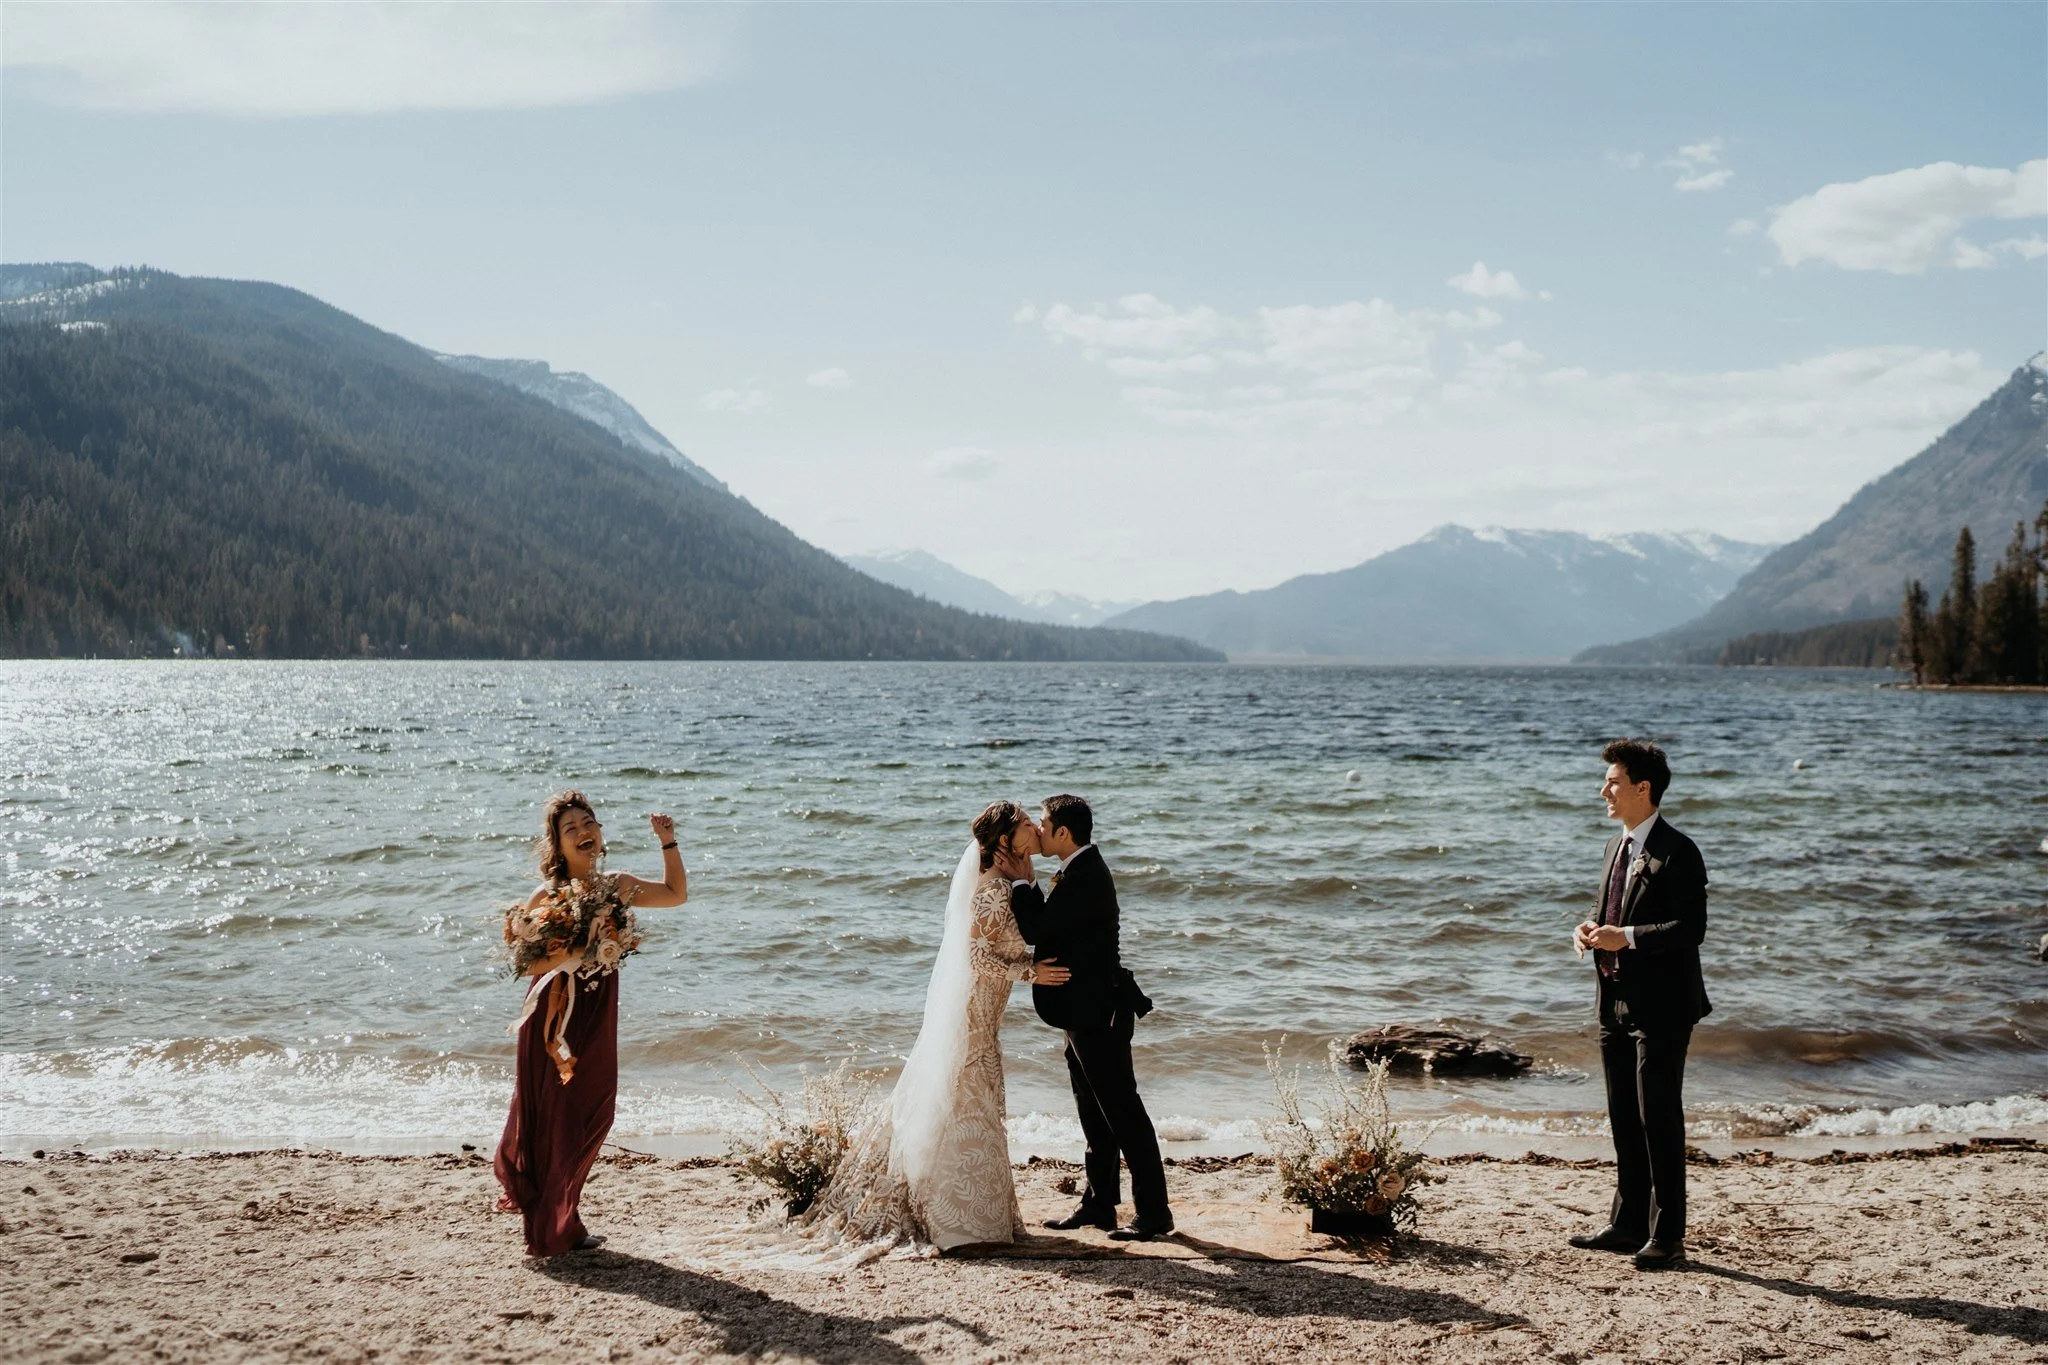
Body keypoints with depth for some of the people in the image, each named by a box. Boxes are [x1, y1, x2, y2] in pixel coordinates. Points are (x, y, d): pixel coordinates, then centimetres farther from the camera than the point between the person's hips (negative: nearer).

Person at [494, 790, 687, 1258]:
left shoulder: (616, 888, 5)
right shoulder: (546, 897, -11)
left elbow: (676, 893, 17)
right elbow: (532, 964, -18)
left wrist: (668, 843, 9)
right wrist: (580, 946, -27)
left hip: (598, 1018, 5)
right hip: (556, 1019, -5)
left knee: (591, 1116, 9)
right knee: (553, 1122, 0)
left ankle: (561, 1223, 26)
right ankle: (548, 1231, 11)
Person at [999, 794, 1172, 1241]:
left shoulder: (1084, 876, -21)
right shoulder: (1083, 870, 11)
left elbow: (1035, 929, -22)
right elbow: (1048, 924, 12)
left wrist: (1021, 881, -9)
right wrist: (1025, 883, 2)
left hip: (1098, 1014, -11)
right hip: (1089, 1011, 11)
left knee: (1122, 1111, -4)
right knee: (1097, 1115, 16)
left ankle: (1154, 1212, 2)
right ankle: (1099, 1204, 26)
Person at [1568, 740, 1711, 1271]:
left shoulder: (1677, 852, -14)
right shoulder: (1618, 846, 14)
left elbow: (1691, 928, -20)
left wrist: (1625, 938, -23)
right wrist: (1589, 930, 2)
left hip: (1660, 1007, -9)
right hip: (1617, 1003, 9)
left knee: (1660, 1119, -2)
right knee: (1624, 1119, 14)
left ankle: (1667, 1236, 6)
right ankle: (1628, 1224, 24)